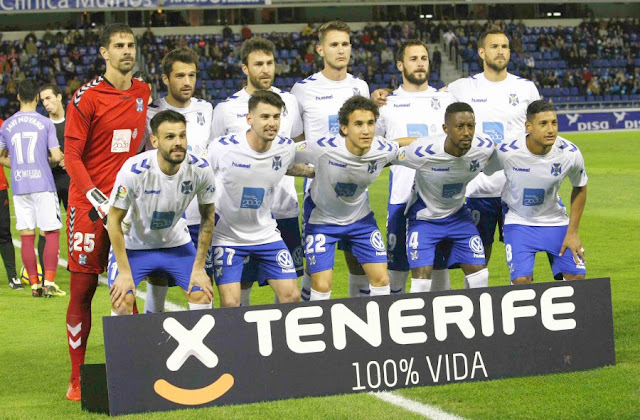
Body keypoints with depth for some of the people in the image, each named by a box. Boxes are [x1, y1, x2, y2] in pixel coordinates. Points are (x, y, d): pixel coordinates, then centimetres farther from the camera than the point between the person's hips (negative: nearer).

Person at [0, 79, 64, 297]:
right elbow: (57, 156, -7)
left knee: (26, 236, 5)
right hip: (43, 184, -3)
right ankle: (49, 282, -7)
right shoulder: (45, 123, -4)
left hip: (19, 186, 3)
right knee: (52, 233, 2)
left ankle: (34, 285, 5)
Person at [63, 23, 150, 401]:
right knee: (82, 288, -2)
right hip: (89, 205, -4)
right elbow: (72, 157, -8)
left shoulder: (144, 94, 10)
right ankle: (77, 378, 4)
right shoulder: (86, 98, -7)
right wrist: (97, 199, -18)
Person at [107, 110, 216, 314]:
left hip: (176, 243, 3)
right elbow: (114, 219, -17)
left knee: (202, 295, -8)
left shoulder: (200, 169, -21)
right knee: (122, 301, -18)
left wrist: (198, 268, -6)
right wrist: (124, 272, -18)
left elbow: (208, 217, -5)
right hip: (134, 244, -3)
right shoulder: (134, 170, -30)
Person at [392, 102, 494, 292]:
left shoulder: (485, 148, -19)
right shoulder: (422, 152, -32)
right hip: (424, 217, -4)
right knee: (422, 278, -13)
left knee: (479, 273, 1)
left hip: (457, 215, 4)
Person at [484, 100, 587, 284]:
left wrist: (572, 233, -1)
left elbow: (579, 189, 0)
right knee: (521, 280, -20)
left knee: (576, 276, -6)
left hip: (555, 220, 2)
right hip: (518, 219, -2)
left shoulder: (570, 154, -19)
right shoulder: (507, 153, -26)